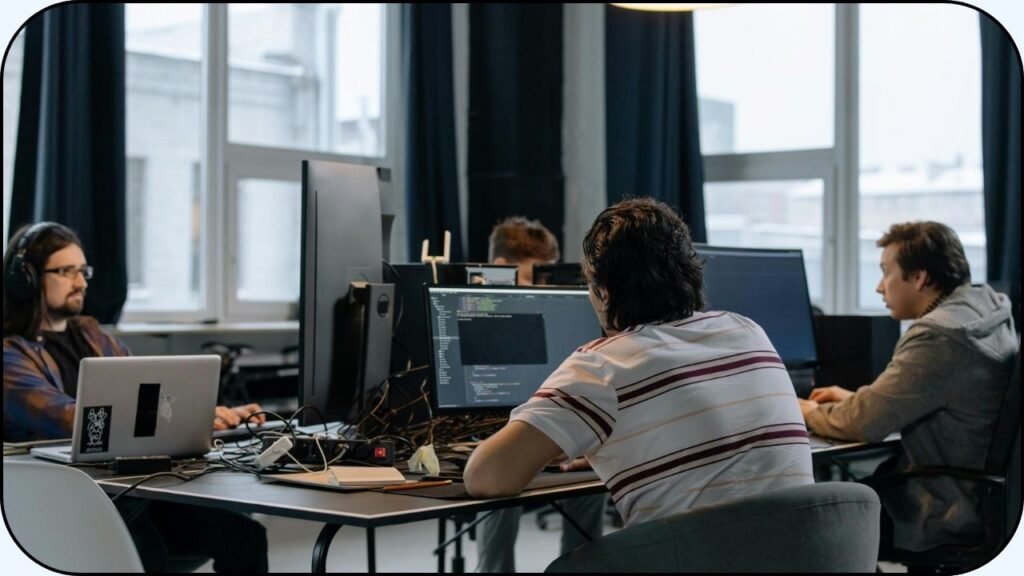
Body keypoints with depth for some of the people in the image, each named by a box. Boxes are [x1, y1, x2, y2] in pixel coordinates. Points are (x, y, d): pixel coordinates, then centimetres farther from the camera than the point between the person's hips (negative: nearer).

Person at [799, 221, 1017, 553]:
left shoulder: (939, 335, -25)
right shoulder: (984, 311, 5)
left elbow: (863, 423, -20)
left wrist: (808, 412, -1)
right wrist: (855, 398, 14)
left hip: (946, 516, -9)